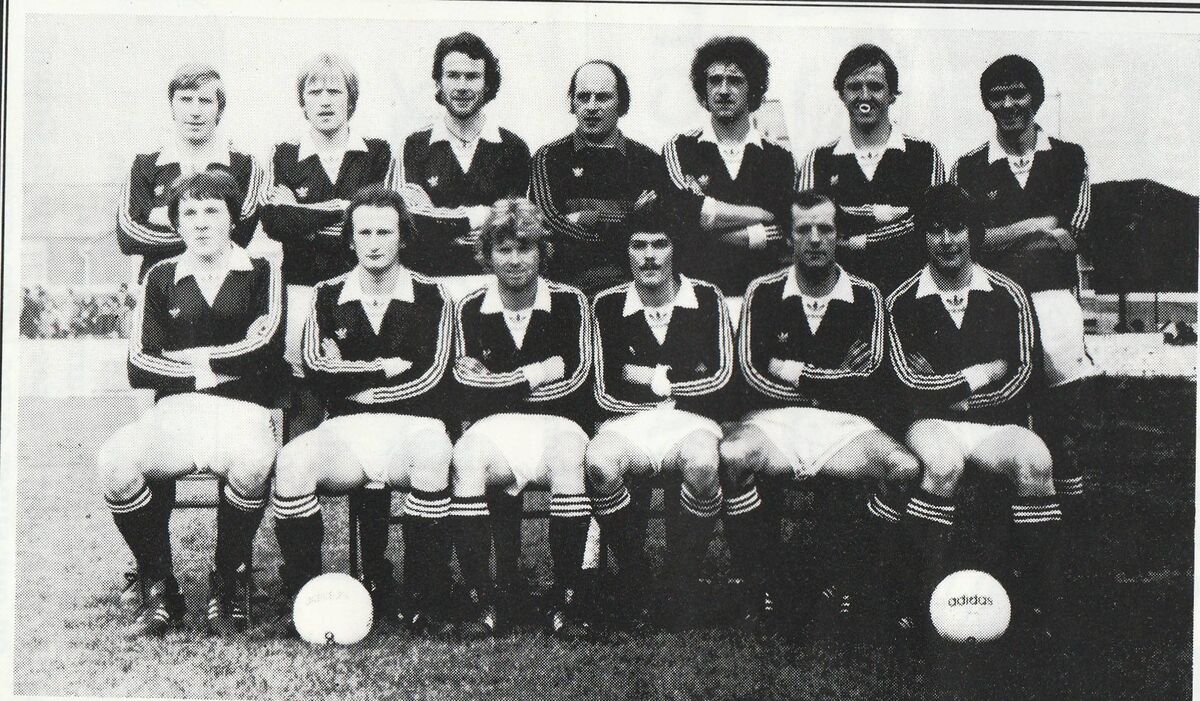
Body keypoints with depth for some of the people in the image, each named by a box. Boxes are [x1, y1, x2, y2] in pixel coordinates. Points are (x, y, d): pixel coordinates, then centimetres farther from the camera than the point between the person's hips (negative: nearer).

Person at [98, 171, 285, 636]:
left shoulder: (260, 273, 11)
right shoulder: (161, 278, 18)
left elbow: (267, 348, -5)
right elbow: (139, 367, 8)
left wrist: (195, 358, 1)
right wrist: (217, 370, -1)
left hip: (241, 410, -2)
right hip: (174, 411, 3)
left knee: (252, 460, -38)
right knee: (115, 461, -29)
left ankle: (228, 581, -12)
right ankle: (159, 588, -10)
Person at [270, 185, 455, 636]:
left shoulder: (431, 298, 8)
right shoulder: (327, 297, 15)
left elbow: (429, 378, -4)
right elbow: (315, 368, 2)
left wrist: (352, 381, -1)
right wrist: (385, 369, -4)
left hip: (410, 425, -2)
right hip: (345, 429, 2)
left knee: (434, 454, -37)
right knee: (291, 463, -30)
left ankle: (423, 600, -27)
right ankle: (302, 595, -14)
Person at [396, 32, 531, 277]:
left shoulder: (513, 149, 8)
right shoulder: (416, 146, 9)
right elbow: (411, 219, -2)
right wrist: (474, 218, -5)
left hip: (492, 276, 0)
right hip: (429, 274, 0)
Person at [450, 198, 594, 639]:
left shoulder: (570, 303, 8)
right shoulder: (470, 310, 11)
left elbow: (575, 382, -3)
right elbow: (470, 390, 1)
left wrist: (500, 383, -3)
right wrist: (538, 374, -5)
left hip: (555, 423, -1)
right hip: (493, 428, 1)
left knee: (568, 458, -36)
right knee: (465, 460, -34)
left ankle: (565, 603, -27)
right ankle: (485, 602, -27)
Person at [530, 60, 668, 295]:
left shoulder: (648, 160, 13)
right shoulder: (549, 158, 10)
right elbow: (549, 221, -4)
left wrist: (582, 218, -3)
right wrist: (633, 219, -4)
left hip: (632, 283, 1)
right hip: (566, 282, -1)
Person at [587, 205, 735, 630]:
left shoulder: (706, 300, 10)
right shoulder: (608, 305, 9)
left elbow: (720, 377, 0)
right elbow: (606, 395, 2)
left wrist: (656, 380, 0)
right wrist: (686, 381, 1)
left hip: (690, 421, 0)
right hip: (628, 421, 1)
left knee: (702, 464, -36)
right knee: (599, 464, -33)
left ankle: (683, 580, -15)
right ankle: (634, 580, -12)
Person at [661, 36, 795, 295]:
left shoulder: (779, 158, 11)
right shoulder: (679, 150, 9)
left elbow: (779, 234, 1)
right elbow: (690, 213, -6)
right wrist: (761, 214, -3)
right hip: (694, 285, -1)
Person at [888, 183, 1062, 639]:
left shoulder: (1008, 296, 11)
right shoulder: (903, 302, 7)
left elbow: (1020, 376, 3)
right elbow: (909, 381, -4)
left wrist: (951, 391, -2)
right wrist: (978, 374, -1)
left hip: (995, 422, 2)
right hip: (931, 425, -1)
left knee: (1036, 461, -31)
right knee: (943, 463, -36)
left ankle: (1036, 598, -22)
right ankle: (928, 591, -26)